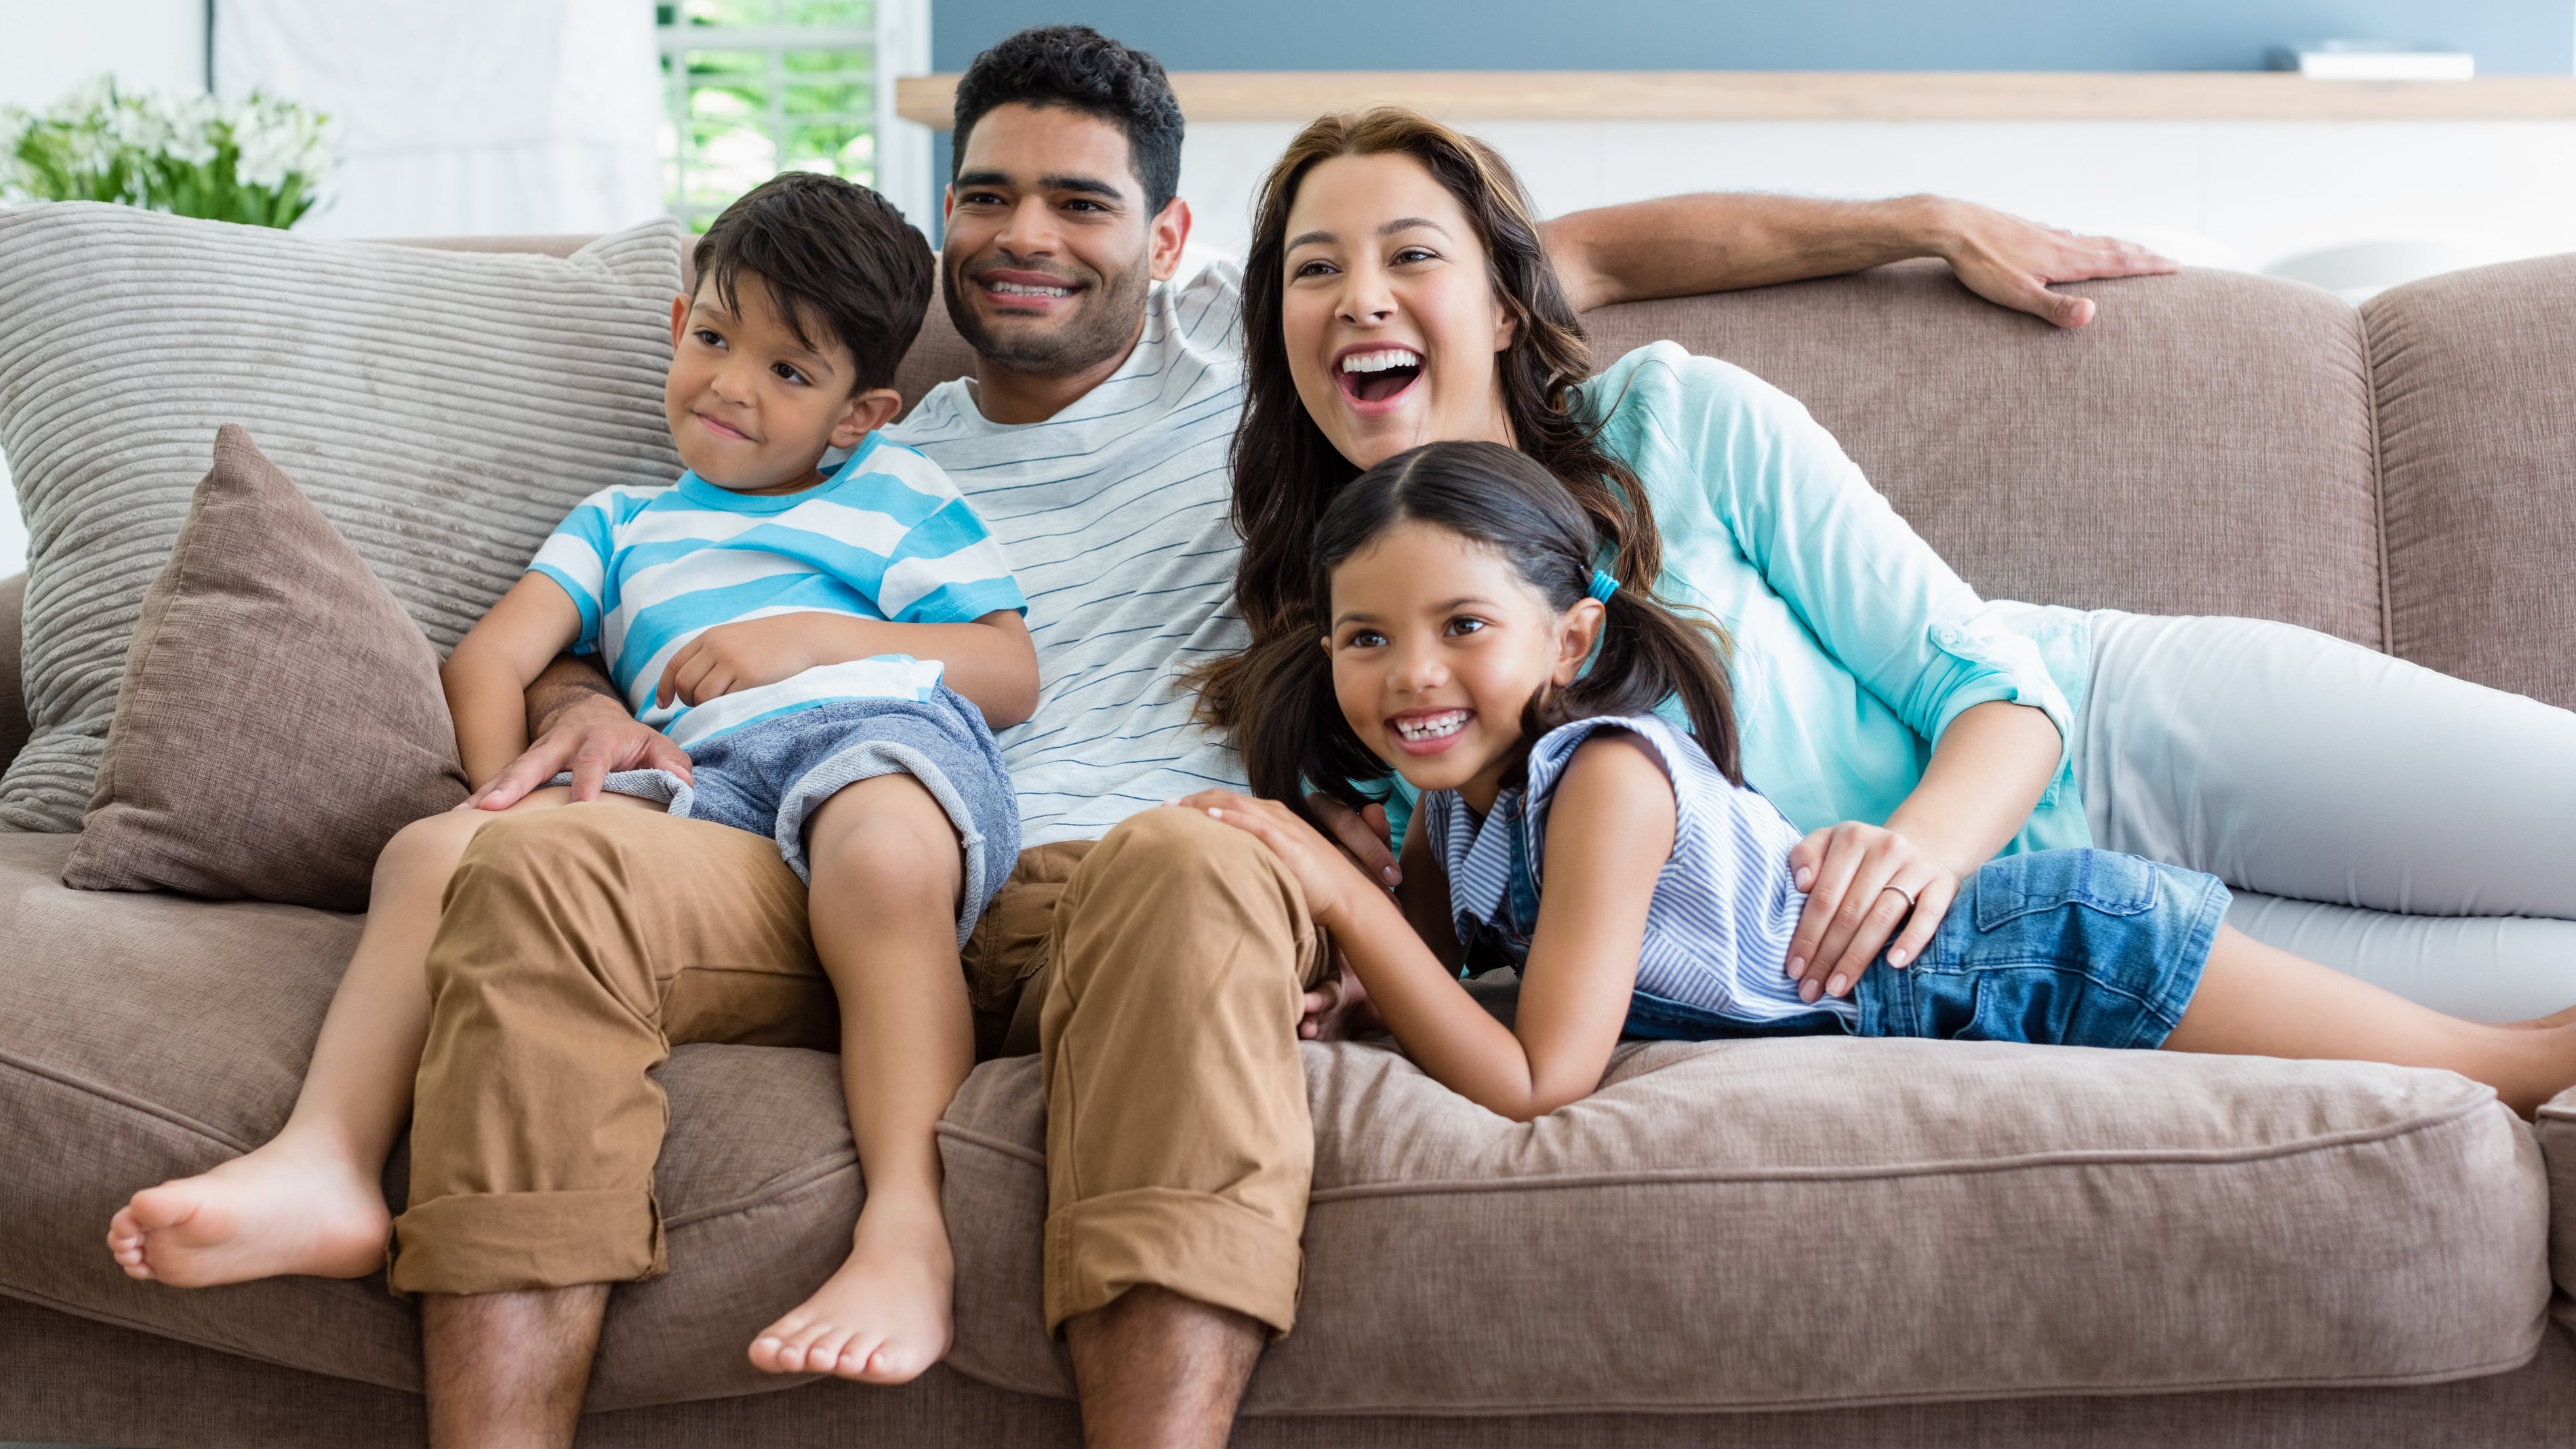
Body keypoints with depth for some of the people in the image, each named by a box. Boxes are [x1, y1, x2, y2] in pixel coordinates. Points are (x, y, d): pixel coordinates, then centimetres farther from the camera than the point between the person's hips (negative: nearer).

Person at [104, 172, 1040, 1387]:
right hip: (704, 780, 4)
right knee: (437, 851, -20)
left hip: (881, 729, -3)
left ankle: (905, 1230, -44)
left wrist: (815, 639, 1)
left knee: (881, 857, -42)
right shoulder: (624, 524, 38)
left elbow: (1014, 674, 14)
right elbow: (489, 660, 22)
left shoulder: (895, 492, 28)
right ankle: (324, 1166, -32)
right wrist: (505, 798, 1)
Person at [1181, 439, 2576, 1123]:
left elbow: (1538, 1080, -32)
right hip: (1987, 961, 8)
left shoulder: (1603, 775, -27)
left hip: (2066, 959, -8)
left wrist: (1346, 902, -33)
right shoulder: (1451, 803, -3)